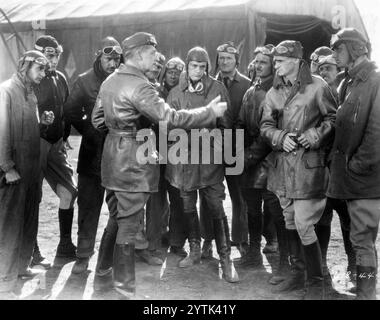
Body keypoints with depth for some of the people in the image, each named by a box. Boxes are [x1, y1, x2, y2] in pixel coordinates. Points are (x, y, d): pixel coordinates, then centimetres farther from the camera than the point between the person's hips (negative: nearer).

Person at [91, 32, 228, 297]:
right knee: (130, 220, 1)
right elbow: (170, 118, -24)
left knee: (120, 213, 20)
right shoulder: (140, 86, -19)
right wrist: (210, 112, -17)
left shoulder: (110, 81, 10)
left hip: (114, 154, 9)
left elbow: (97, 119, 15)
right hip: (133, 161, -9)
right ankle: (125, 282, 13)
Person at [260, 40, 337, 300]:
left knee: (304, 224, -9)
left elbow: (333, 118, 1)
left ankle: (316, 281, 8)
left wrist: (317, 133, -15)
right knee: (290, 221, 14)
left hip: (309, 164, -5)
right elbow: (266, 126, 8)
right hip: (282, 164, 6)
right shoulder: (274, 93, 10)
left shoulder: (317, 86, -4)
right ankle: (297, 273, 29)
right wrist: (281, 137, -11)